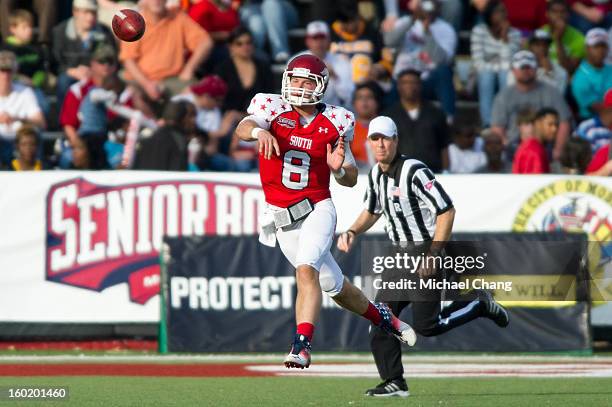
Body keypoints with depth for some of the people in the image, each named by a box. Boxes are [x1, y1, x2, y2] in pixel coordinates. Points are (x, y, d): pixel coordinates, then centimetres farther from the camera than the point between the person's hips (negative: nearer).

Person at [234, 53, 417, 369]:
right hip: (283, 218, 2)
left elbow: (351, 180, 4)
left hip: (317, 209, -2)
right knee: (333, 286, 13)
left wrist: (338, 168, -19)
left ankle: (302, 344, -33)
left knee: (306, 270, -28)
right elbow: (242, 128, -26)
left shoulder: (333, 124, -2)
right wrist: (259, 131, -48)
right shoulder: (274, 111, -4)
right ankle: (380, 317, 38)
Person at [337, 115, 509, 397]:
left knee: (425, 325, -12)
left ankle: (477, 304, 10)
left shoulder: (414, 172, -19)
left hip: (429, 251, -8)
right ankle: (394, 383, 3)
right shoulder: (376, 174, 7)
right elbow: (372, 211, 25)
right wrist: (352, 232, 5)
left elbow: (447, 211, -22)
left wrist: (432, 256, -24)